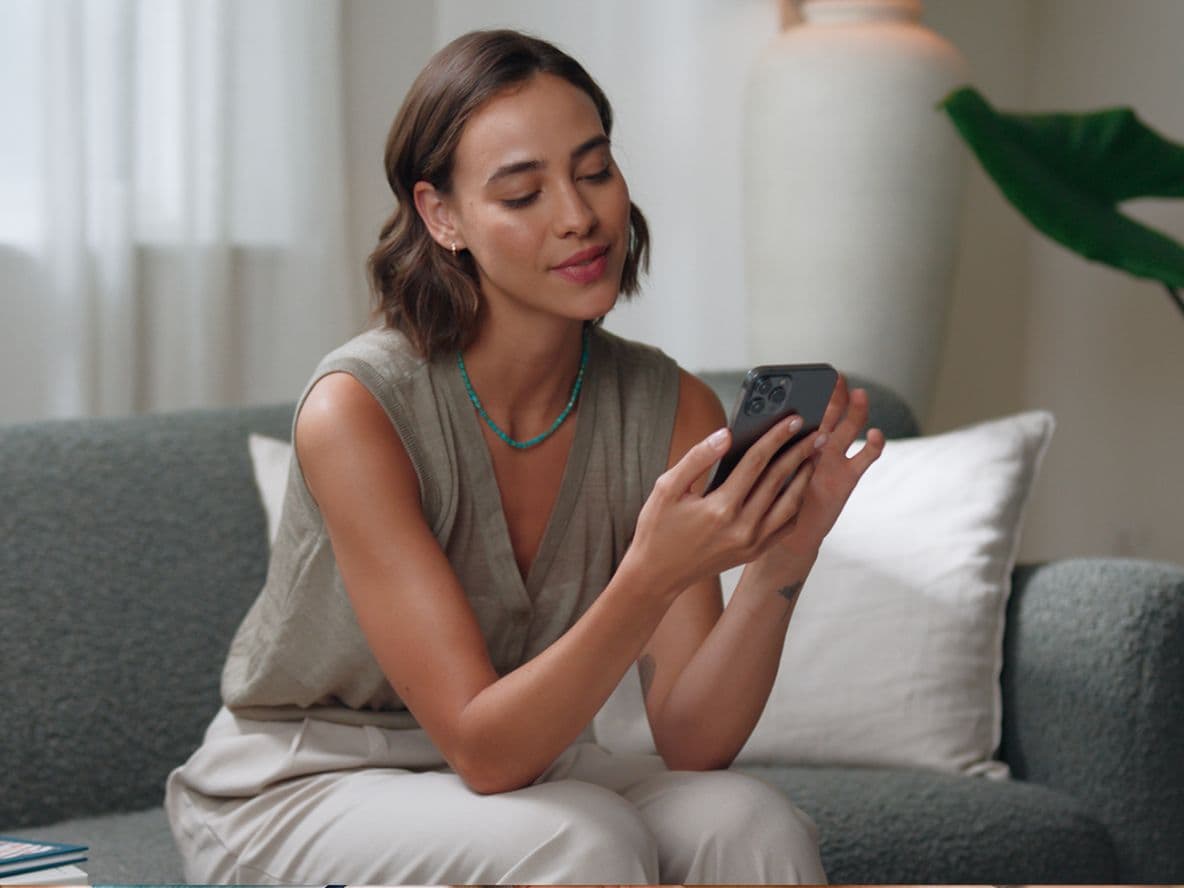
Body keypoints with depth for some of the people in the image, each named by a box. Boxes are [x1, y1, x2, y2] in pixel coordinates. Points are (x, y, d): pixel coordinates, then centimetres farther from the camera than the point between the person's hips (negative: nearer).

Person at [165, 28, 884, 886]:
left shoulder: (674, 411, -9)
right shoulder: (357, 407, -24)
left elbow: (689, 742, -13)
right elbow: (484, 750, -26)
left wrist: (778, 568, -29)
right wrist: (650, 581, -41)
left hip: (526, 769, 5)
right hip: (298, 797, -4)